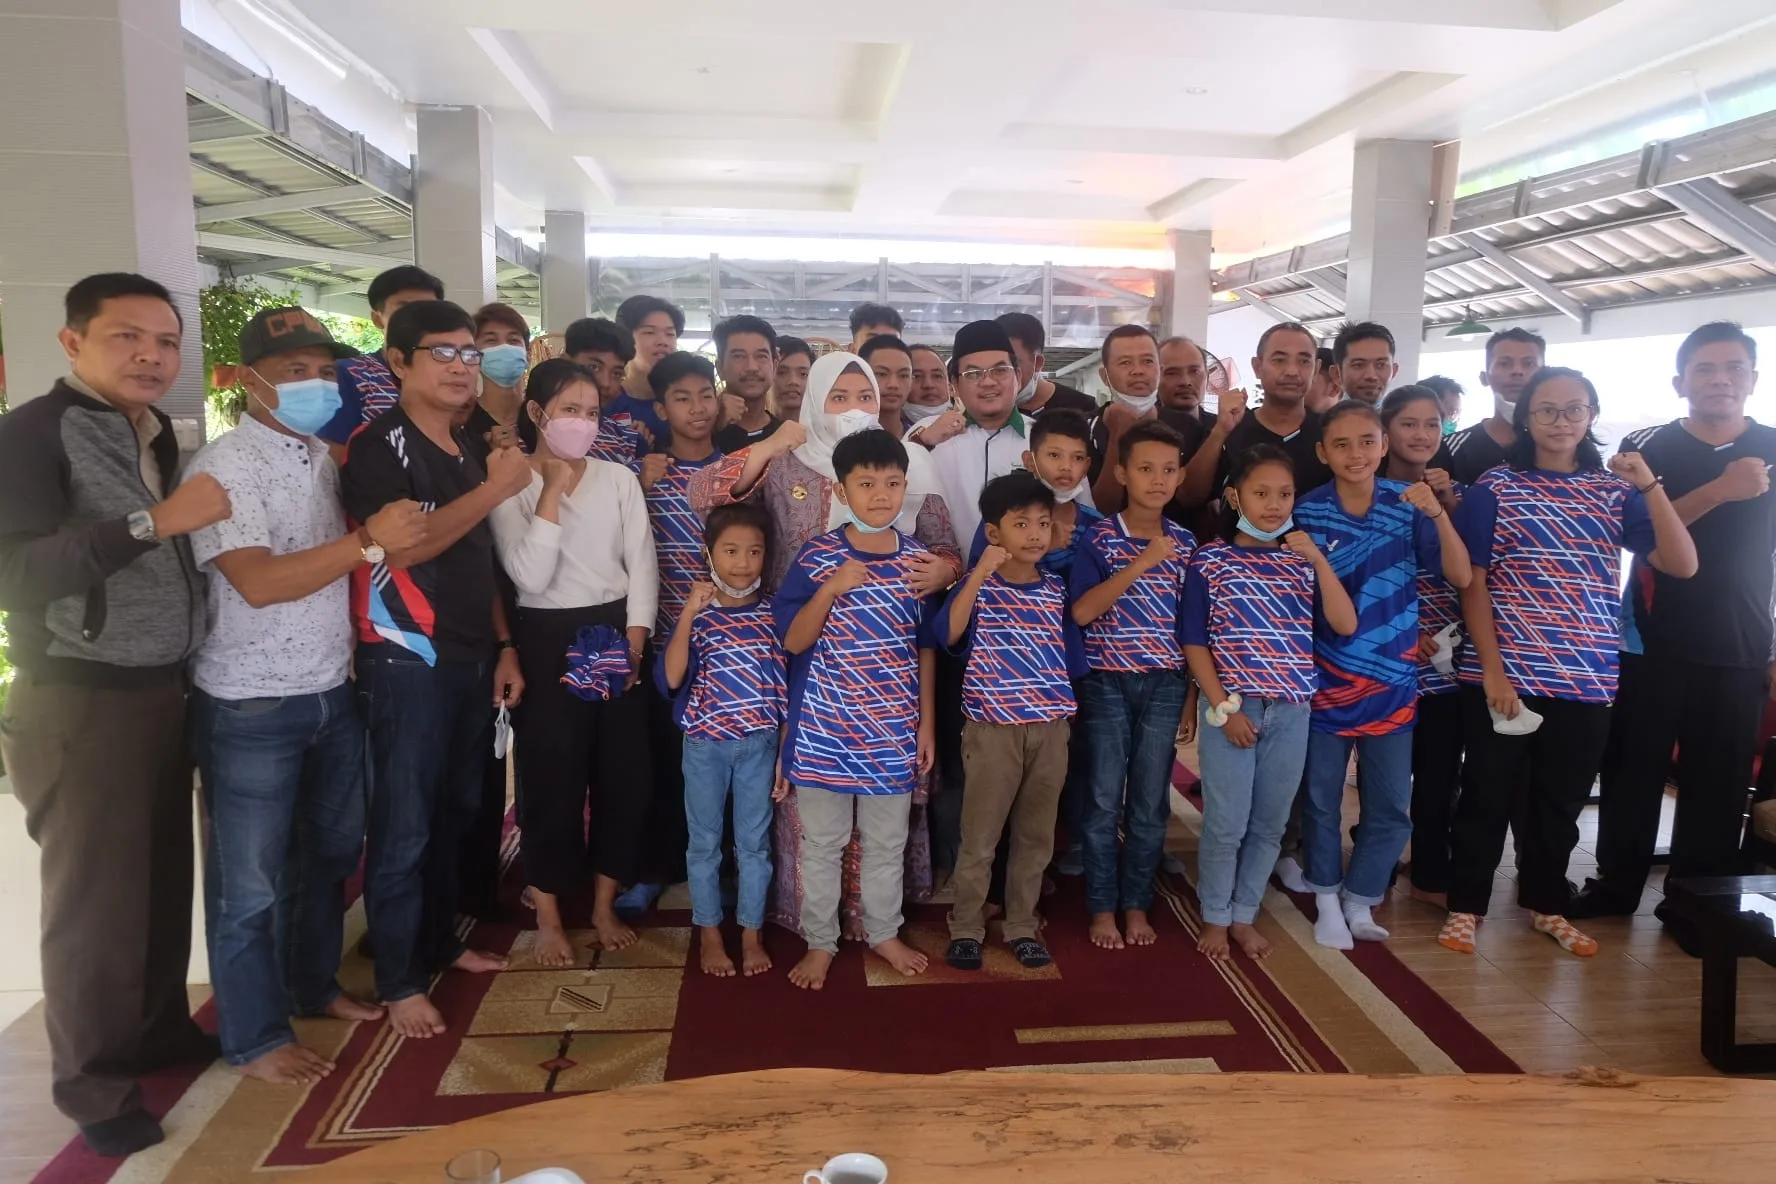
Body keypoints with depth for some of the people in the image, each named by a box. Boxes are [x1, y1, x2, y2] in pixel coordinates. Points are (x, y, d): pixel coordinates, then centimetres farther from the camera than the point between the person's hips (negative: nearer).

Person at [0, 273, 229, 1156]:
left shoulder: (160, 438, 10)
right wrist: (154, 520, -27)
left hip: (165, 694, 7)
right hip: (80, 706, -6)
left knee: (164, 883, 16)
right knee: (94, 899, 5)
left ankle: (158, 1031, 35)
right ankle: (93, 1084, 23)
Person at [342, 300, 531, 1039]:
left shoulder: (468, 448, 14)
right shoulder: (379, 443, -9)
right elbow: (404, 543, -23)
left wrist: (503, 646, 12)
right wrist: (495, 487, -23)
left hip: (471, 658, 7)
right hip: (408, 662, -7)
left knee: (454, 813, 16)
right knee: (404, 826, 1)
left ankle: (440, 940, 32)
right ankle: (398, 980, 13)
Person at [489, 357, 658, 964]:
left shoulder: (619, 478, 5)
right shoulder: (511, 485, -4)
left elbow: (641, 566, 3)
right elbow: (531, 577, -18)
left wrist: (632, 644, -7)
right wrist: (552, 489, -16)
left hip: (618, 632, 4)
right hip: (547, 640, -3)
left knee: (626, 773, 7)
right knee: (552, 779, 2)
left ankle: (604, 906, 25)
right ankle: (549, 918, 20)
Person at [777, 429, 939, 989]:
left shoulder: (917, 559, 0)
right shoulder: (817, 556, -8)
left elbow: (924, 647, 6)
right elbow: (793, 640, -9)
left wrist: (926, 723, 6)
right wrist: (830, 590, -24)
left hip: (892, 731, 2)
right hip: (824, 728, -2)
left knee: (887, 842, 16)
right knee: (821, 843, 11)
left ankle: (884, 933, 36)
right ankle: (820, 942, 28)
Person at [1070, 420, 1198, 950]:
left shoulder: (1185, 543, 4)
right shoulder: (1099, 537, -6)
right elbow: (1081, 612, -17)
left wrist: (1193, 692, 7)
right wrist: (1141, 564, -22)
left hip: (1165, 683, 3)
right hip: (1107, 681, -3)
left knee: (1151, 801, 9)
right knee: (1105, 798, 4)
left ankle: (1136, 903, 24)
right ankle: (1102, 906, 18)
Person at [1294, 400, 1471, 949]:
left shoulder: (1408, 505, -4)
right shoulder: (1306, 512, -7)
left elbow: (1462, 577, -13)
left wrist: (1439, 514, -24)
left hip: (1393, 681, 2)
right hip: (1326, 680, -1)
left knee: (1391, 807, 9)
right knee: (1321, 798, 8)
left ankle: (1360, 900, 28)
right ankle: (1328, 901, 27)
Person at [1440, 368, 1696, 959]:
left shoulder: (1614, 490, 6)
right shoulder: (1494, 487, -2)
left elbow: (1682, 565, -3)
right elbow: (1473, 583, -6)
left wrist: (1650, 485, -13)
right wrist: (1493, 668, -12)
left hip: (1587, 678, 3)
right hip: (1505, 672, -3)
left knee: (1561, 799, 15)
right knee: (1488, 794, 4)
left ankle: (1546, 902, 31)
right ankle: (1465, 905, 18)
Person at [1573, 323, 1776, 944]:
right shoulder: (1647, 447, 1)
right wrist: (1718, 491, -23)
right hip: (1652, 643, -1)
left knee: (1718, 782, 4)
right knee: (1633, 769, 6)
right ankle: (1616, 884, 20)